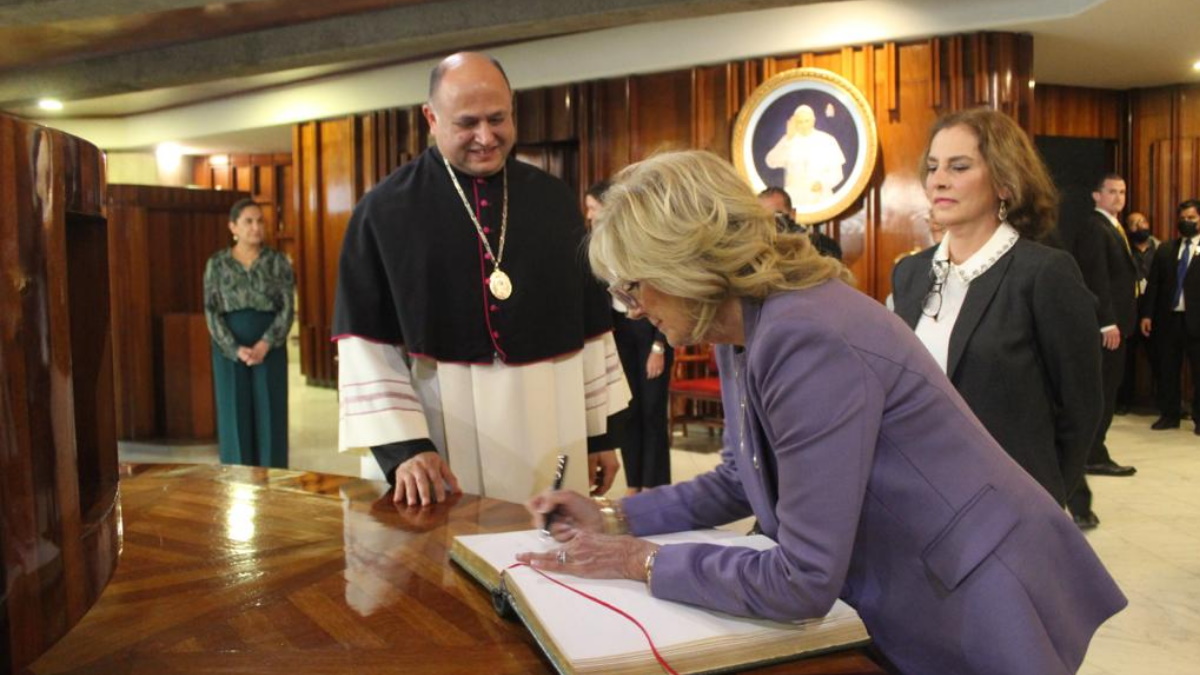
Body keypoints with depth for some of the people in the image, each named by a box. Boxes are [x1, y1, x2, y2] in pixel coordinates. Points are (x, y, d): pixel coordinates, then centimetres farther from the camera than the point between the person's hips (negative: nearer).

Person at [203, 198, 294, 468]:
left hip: (270, 348, 0)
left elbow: (288, 308, -3)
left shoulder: (278, 261, 3)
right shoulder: (217, 263, 4)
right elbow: (211, 311, -1)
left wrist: (265, 344, -16)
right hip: (229, 349, 0)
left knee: (270, 415, 2)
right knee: (236, 416, 4)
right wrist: (236, 349, -14)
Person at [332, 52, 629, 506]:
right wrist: (402, 446, -16)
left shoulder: (553, 200, 5)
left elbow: (591, 319, 9)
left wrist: (601, 431, 8)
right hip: (436, 433, -2)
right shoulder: (385, 209, -4)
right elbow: (365, 342, -6)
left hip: (548, 433, 3)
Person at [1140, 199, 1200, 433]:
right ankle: (1169, 415, 20)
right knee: (1167, 370, 9)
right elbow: (1153, 283, 8)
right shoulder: (1165, 249, 10)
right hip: (1168, 318, 3)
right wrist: (1147, 314, 2)